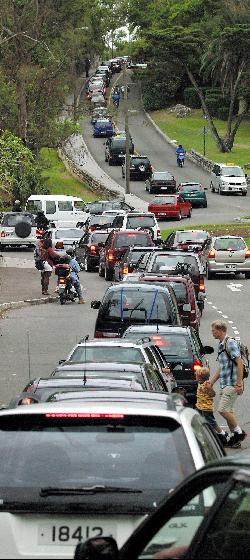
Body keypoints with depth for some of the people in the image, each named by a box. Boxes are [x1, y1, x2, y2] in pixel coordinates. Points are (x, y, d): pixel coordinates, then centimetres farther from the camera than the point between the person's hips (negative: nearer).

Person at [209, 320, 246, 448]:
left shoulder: (230, 343, -13)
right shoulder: (221, 345, 17)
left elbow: (239, 363, -18)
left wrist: (239, 384, -22)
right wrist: (211, 383, 22)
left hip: (232, 384, -10)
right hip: (225, 384, 10)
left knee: (223, 409, -13)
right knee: (228, 411, 10)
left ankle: (239, 431, -2)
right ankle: (234, 438, 15)